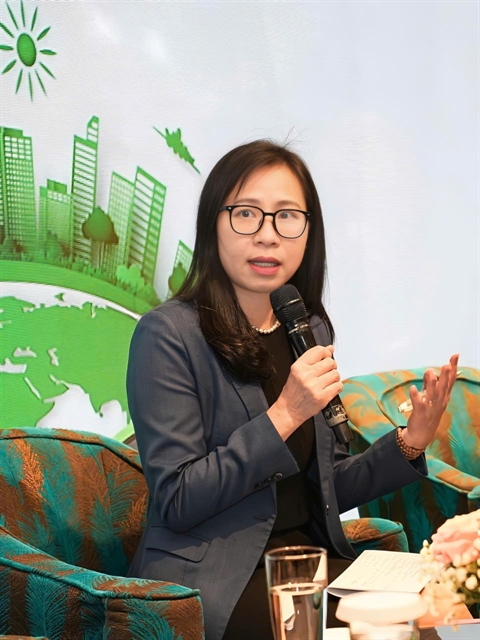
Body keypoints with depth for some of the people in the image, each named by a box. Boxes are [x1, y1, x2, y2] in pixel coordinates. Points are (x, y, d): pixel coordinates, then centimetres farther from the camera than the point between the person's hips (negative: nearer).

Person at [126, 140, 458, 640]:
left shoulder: (310, 330, 9)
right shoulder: (168, 334, -12)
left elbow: (325, 489, 14)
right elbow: (177, 503, -16)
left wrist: (409, 443, -2)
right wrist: (284, 416, -22)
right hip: (210, 576, -6)